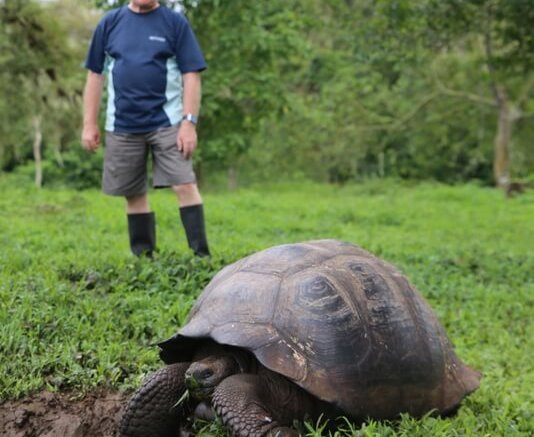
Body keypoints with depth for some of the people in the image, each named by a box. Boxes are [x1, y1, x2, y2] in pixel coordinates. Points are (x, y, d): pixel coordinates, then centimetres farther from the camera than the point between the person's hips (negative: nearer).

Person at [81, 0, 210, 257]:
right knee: (133, 194, 8)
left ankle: (202, 256, -5)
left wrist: (189, 122, -11)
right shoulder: (110, 23, 9)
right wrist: (89, 124, 6)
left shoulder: (175, 22, 2)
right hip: (122, 126, 3)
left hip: (167, 123, -3)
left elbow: (191, 74, -3)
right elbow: (95, 74, 11)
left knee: (185, 185, -12)